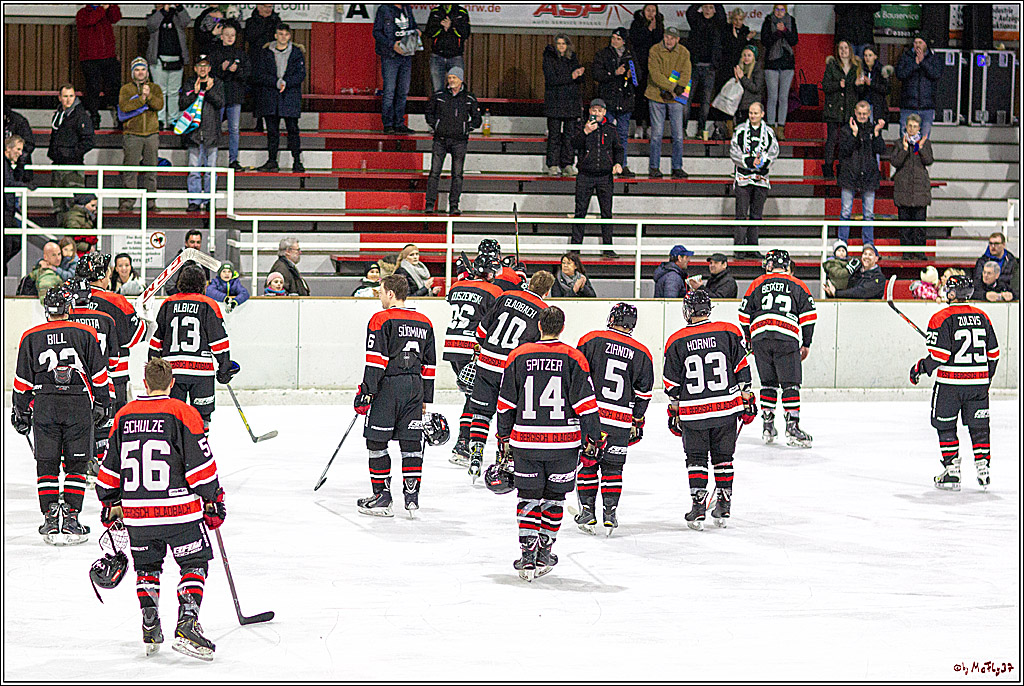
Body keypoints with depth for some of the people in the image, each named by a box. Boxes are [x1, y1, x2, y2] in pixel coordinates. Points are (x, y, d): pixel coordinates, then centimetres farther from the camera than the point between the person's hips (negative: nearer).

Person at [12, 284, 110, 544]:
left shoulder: (31, 337, 4)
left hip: (44, 406, 1)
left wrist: (21, 411, 16)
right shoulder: (85, 334, 1)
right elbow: (99, 375, 4)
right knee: (76, 464, 6)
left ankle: (50, 520, 2)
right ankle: (71, 519, 0)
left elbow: (23, 381, 7)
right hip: (79, 405, -1)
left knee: (47, 464, 7)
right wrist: (102, 404, 14)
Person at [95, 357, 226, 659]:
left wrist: (111, 504, 24)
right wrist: (214, 501, 3)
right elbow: (201, 465, -7)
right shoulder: (182, 413, -7)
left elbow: (109, 468, 12)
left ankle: (150, 628, 16)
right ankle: (187, 624, -9)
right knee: (195, 564, 7)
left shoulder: (124, 416, 6)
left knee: (147, 566, 21)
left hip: (137, 512, 4)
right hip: (179, 509, -4)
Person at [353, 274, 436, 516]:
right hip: (415, 387, 6)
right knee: (411, 441, 8)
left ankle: (381, 496, 1)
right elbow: (429, 365, 17)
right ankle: (411, 494, 7)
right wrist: (426, 399, 22)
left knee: (377, 441, 2)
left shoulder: (381, 320, -7)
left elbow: (376, 360, -13)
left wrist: (367, 390, -10)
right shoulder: (425, 323, 13)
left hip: (388, 387, -6)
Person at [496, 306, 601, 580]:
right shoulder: (573, 358, -4)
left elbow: (506, 403, 7)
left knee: (528, 497, 8)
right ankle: (544, 554, 17)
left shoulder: (519, 356, 1)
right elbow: (586, 404, -6)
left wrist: (504, 437, 18)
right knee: (554, 497, 13)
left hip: (525, 441, 1)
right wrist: (593, 440, 1)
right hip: (564, 442, -1)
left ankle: (527, 554, -2)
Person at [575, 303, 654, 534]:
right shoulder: (642, 354, 6)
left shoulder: (591, 340, -3)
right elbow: (643, 394, 10)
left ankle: (587, 511, 10)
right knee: (612, 466, 13)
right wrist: (637, 422, 20)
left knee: (587, 463, 10)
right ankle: (610, 512, 8)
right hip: (621, 421, 2)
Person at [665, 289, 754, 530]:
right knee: (723, 456, 14)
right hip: (727, 409, 1)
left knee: (696, 458, 9)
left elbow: (672, 384, 3)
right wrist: (747, 400, 9)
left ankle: (698, 507, -1)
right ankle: (723, 508, 15)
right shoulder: (729, 332, -2)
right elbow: (742, 369, 0)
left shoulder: (676, 341, -3)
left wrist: (674, 412, 15)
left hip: (693, 412, -1)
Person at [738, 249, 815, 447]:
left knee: (768, 382, 13)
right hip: (787, 338, -2)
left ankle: (768, 425, 12)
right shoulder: (798, 285, 15)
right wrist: (806, 344, 16)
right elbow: (809, 316, 9)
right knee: (790, 384, -2)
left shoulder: (757, 284, 16)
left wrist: (748, 340, 27)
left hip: (760, 336, 2)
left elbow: (744, 315, 15)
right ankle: (792, 425, -13)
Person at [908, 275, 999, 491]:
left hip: (951, 382, -5)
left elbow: (939, 355, -16)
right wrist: (987, 377, 26)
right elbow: (993, 353, 13)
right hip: (979, 381, 5)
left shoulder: (942, 318, -10)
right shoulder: (982, 317, 8)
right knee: (978, 425, 13)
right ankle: (983, 469, 10)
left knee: (945, 425, 6)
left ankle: (952, 471, 1)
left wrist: (920, 367, -1)